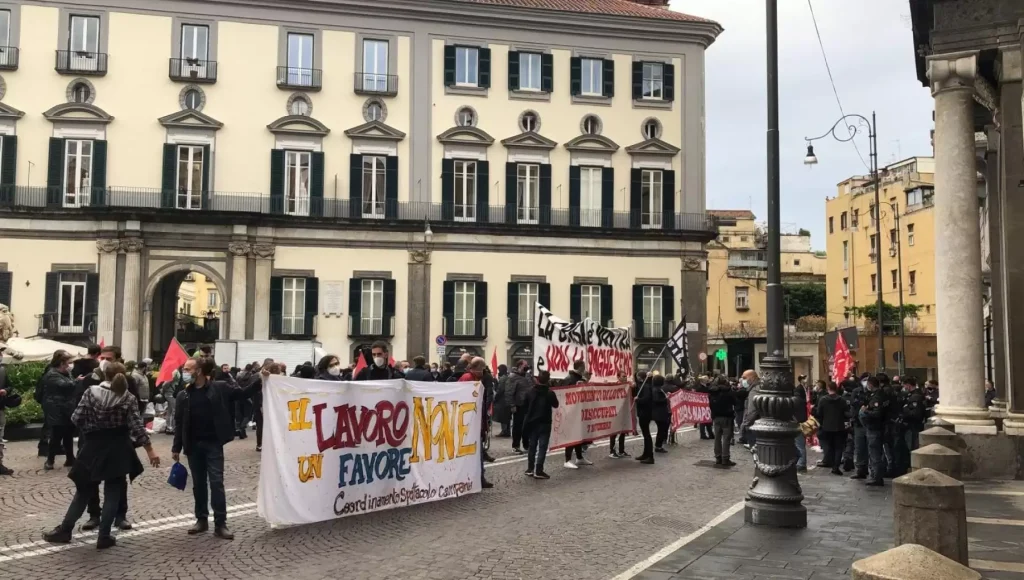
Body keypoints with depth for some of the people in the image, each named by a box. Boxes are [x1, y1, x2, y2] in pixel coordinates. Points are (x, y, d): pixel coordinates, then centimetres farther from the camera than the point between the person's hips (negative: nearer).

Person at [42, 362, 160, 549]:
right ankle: (104, 537, 5)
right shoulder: (129, 398, -8)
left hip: (93, 447, 2)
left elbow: (76, 418, -5)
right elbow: (137, 426, -12)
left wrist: (89, 429, 16)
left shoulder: (91, 392, -4)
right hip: (117, 450, -2)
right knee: (112, 493, 6)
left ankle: (64, 530, 21)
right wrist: (150, 450, -8)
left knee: (84, 490, 17)